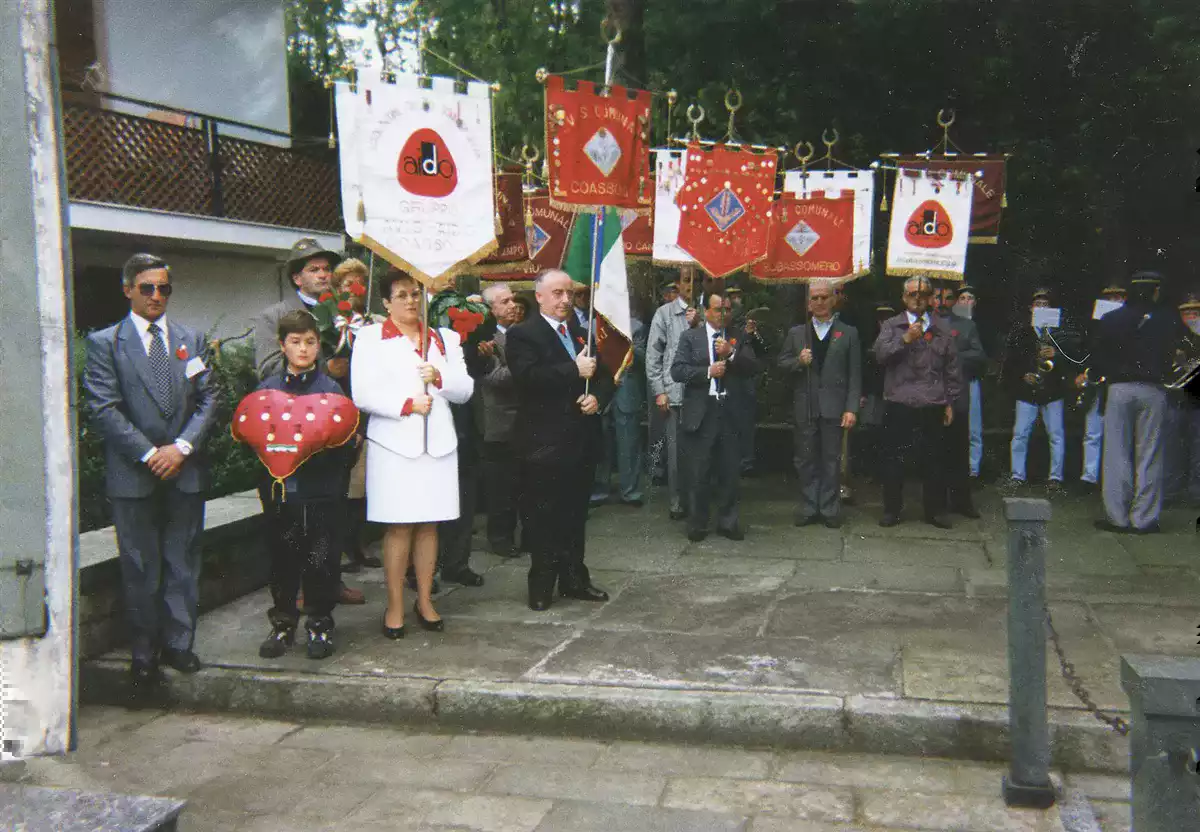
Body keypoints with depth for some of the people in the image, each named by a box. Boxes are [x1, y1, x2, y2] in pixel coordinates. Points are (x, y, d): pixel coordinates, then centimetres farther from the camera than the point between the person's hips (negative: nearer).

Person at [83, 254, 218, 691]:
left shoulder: (191, 339, 11)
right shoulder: (104, 343, 1)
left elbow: (207, 399, 6)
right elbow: (104, 408, -7)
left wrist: (182, 446, -8)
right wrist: (149, 454, -13)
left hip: (186, 470, 3)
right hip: (133, 474, -3)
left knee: (183, 563, 8)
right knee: (140, 568, 5)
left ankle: (178, 644, 19)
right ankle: (144, 653, 16)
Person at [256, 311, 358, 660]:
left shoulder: (331, 389, 1)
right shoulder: (267, 388, 6)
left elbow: (347, 441, -2)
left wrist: (326, 448, -20)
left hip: (322, 491, -2)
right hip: (281, 490, 2)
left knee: (322, 560, 4)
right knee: (282, 559, 10)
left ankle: (320, 625, 20)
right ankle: (282, 623, 25)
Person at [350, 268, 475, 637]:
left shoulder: (444, 339, 17)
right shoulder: (370, 338, 4)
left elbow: (465, 388, 9)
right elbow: (363, 394, -7)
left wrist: (439, 378, -9)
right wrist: (407, 404, -15)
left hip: (438, 442, 3)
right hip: (394, 443, -3)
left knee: (429, 523, 6)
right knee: (398, 526, -2)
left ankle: (425, 600, 16)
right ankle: (395, 606, 7)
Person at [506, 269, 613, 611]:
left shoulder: (584, 333, 14)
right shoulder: (523, 335, -6)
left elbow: (605, 374, 15)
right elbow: (527, 376, -22)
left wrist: (597, 396, -6)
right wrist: (574, 370, -21)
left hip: (582, 439, 6)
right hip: (544, 442, -6)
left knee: (576, 515, 14)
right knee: (544, 517, 3)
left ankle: (574, 579, 26)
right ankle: (542, 586, 13)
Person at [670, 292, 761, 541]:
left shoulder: (738, 338, 10)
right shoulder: (690, 337, 4)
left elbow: (753, 366, -1)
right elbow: (677, 370, -6)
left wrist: (731, 353, -15)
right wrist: (708, 372, -15)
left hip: (729, 411, 2)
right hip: (700, 412, -2)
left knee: (730, 471, 7)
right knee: (698, 473, 5)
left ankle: (727, 522, 20)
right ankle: (697, 524, 16)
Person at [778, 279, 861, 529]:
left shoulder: (848, 334, 5)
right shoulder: (796, 333, 12)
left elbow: (855, 375, 1)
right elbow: (781, 363, 10)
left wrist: (852, 408, -7)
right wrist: (799, 362, -11)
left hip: (833, 407, -2)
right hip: (805, 407, 2)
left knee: (832, 460, 3)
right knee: (806, 460, 6)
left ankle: (830, 508, 12)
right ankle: (808, 507, 15)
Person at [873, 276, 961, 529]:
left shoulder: (942, 328, 13)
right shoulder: (892, 326, 8)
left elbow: (952, 368, 13)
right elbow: (880, 354, -7)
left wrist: (950, 402, 8)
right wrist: (905, 339, -19)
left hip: (933, 405, 1)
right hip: (899, 405, -1)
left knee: (934, 460, 4)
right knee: (894, 459, 2)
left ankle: (935, 510, 16)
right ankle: (892, 509, 13)